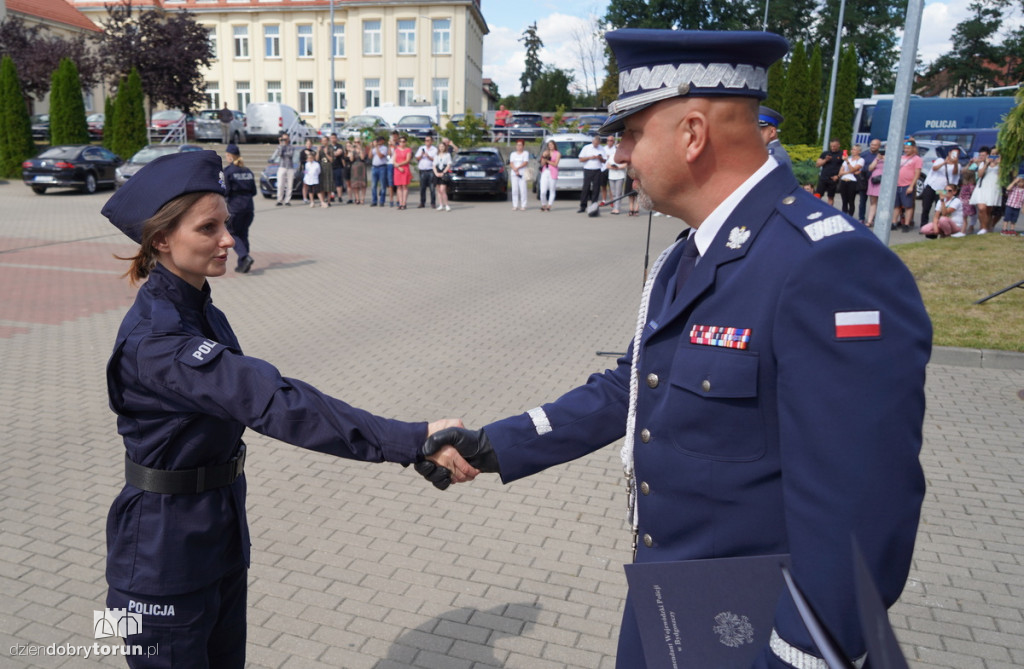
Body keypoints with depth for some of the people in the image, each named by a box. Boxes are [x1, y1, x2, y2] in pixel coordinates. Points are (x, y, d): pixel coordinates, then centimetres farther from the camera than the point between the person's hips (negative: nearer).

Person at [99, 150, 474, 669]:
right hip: (165, 547, -8)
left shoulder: (199, 311, 1)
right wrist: (412, 441, -43)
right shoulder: (155, 339, -28)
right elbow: (272, 402, -38)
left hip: (221, 533, 8)